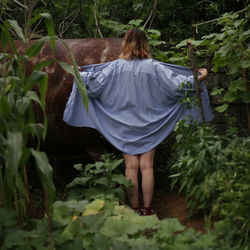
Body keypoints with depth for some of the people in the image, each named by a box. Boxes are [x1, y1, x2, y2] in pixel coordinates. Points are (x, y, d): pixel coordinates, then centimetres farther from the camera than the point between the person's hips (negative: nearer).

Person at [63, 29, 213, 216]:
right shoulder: (153, 66, -8)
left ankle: (135, 208, 9)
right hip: (148, 124, 0)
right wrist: (199, 79, 4)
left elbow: (95, 84, -5)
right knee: (147, 166, 3)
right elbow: (175, 83, -9)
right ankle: (147, 209, 7)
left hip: (125, 125, 1)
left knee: (131, 167, 4)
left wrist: (80, 75, 12)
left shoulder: (117, 67, -6)